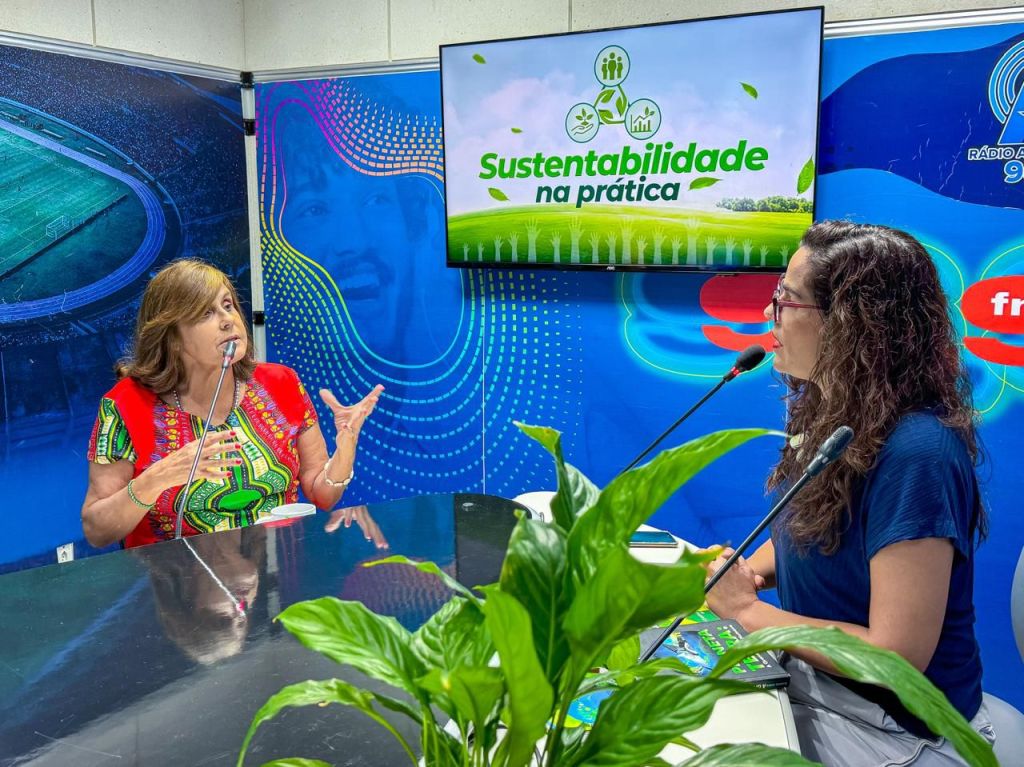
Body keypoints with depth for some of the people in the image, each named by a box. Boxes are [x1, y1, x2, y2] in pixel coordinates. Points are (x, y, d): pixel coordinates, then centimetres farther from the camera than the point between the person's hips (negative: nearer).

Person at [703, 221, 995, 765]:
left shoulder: (915, 454, -28)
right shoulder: (825, 409, -2)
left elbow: (896, 657, -27)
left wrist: (747, 610, -19)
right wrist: (738, 574, -6)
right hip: (807, 680, 7)